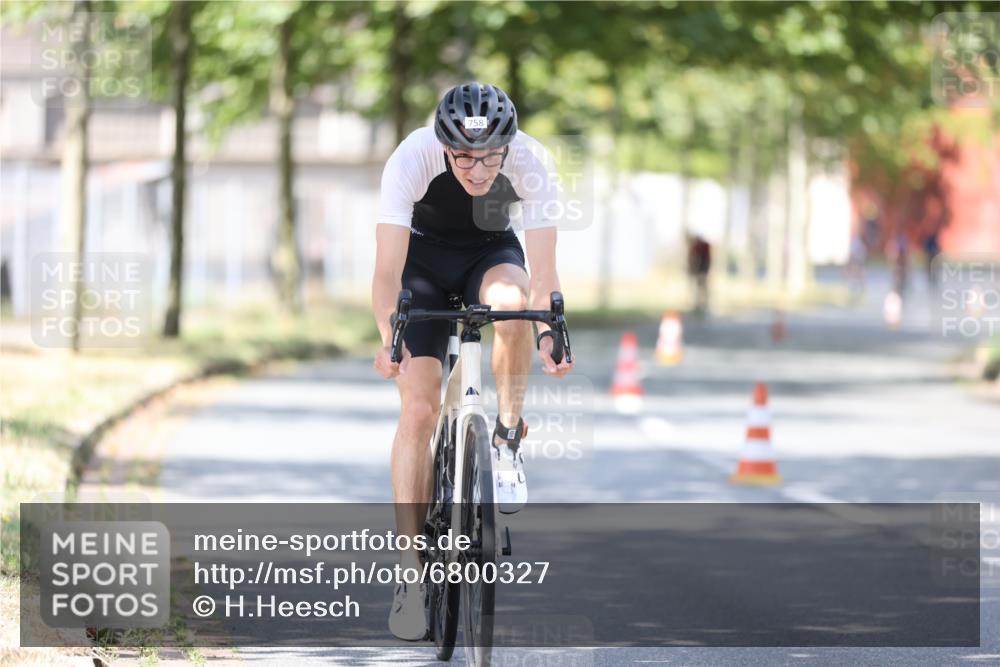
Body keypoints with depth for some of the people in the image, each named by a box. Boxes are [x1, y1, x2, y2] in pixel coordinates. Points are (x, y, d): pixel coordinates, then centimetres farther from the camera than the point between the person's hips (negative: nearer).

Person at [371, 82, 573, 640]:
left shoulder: (532, 163, -30)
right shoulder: (412, 159, -33)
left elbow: (543, 271, -29)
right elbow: (389, 269, -35)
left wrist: (550, 332, -47)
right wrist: (389, 338, -51)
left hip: (492, 253, 1)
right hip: (426, 256, -1)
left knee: (511, 300, -37)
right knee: (419, 410, -13)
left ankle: (509, 438, -14)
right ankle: (411, 569, -7)